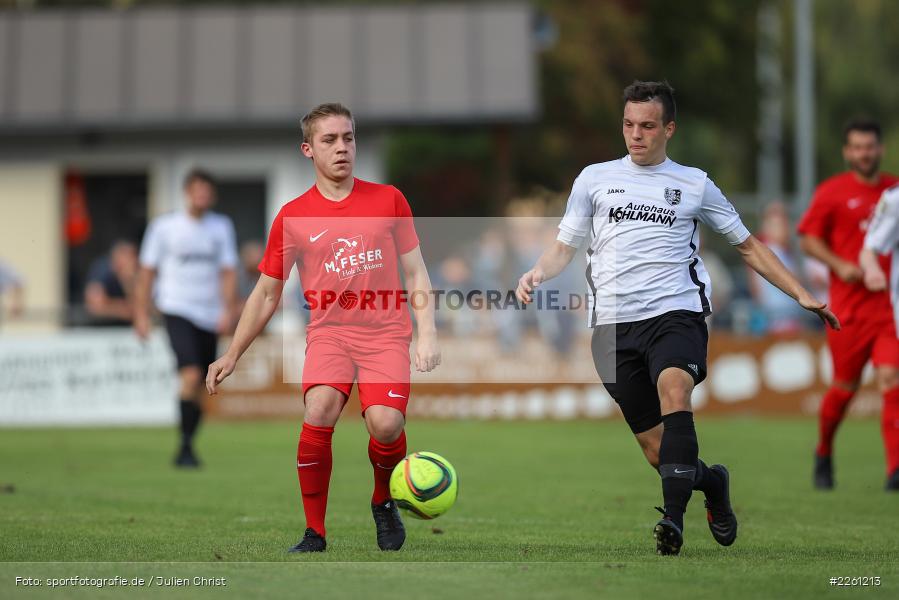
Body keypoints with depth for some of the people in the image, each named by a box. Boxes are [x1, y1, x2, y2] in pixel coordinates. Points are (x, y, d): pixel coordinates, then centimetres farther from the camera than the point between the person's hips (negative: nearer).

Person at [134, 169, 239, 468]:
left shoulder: (222, 226, 8)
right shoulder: (164, 226, 0)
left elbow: (228, 271, 6)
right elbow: (147, 271, 5)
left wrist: (228, 309, -7)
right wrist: (141, 314, 2)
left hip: (210, 317, 4)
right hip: (178, 311, -4)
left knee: (199, 387, 7)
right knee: (191, 375, -21)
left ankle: (186, 449, 20)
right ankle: (185, 446, -18)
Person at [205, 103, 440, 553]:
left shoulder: (388, 199, 8)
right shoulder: (292, 216, 7)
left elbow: (416, 273, 12)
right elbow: (266, 294, 14)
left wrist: (427, 335, 1)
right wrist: (231, 356, 11)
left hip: (386, 333, 0)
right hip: (329, 332, 0)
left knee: (385, 423, -24)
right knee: (319, 413, -28)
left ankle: (384, 502, 9)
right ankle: (314, 532, -12)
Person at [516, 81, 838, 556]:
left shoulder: (694, 184, 12)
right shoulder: (595, 179, 14)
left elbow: (747, 246, 20)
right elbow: (564, 247, 15)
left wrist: (801, 294, 11)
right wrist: (538, 274, -8)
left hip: (675, 313, -2)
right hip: (614, 323, 2)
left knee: (673, 387, -35)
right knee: (657, 452, -3)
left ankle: (673, 518, -40)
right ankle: (712, 481, 30)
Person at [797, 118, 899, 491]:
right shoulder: (832, 192, 1)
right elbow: (808, 239, 1)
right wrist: (839, 264, -13)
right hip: (849, 304, -2)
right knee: (845, 386, 6)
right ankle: (824, 453, 31)